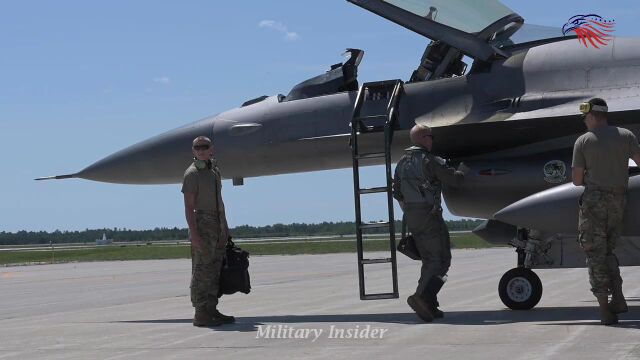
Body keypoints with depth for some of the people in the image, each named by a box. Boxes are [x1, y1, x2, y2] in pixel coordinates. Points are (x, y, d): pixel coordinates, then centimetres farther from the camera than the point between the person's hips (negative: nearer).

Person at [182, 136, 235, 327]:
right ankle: (200, 314, -6)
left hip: (218, 227, 8)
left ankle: (211, 310, 13)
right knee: (202, 271, -7)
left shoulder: (214, 170, 17)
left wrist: (225, 228, 19)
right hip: (203, 226, -8)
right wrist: (194, 234, -21)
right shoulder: (192, 173, -7)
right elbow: (189, 206, -13)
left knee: (215, 271, 8)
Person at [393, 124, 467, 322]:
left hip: (410, 216, 8)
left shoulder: (402, 162, 13)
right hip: (429, 214, -8)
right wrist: (462, 170, 12)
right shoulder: (429, 160, -11)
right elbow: (453, 179, -9)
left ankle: (429, 305, 11)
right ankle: (421, 295, -23)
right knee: (441, 259, -6)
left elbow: (397, 191, 17)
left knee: (429, 260, 15)